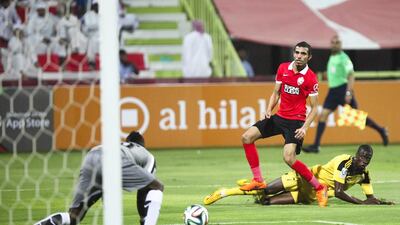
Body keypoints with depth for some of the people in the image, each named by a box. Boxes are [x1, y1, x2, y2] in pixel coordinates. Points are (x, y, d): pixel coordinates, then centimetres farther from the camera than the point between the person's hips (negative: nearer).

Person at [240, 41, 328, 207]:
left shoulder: (311, 78, -10)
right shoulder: (283, 68, 5)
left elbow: (314, 108, -7)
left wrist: (304, 128, -18)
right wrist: (269, 110, -2)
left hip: (296, 121, -7)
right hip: (279, 117, 7)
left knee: (289, 158, -22)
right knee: (247, 137, -3)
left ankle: (319, 188, -7)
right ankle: (258, 181, 1)